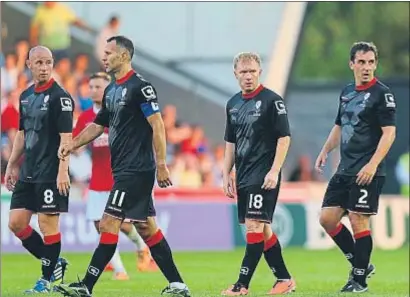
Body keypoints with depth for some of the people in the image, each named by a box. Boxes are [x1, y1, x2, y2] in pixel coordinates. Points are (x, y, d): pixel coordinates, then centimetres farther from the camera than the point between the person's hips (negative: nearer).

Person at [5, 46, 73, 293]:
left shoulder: (60, 97, -10)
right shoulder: (26, 96, 14)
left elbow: (66, 137, -15)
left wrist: (63, 171, -21)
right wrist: (12, 166, 19)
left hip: (51, 173, -8)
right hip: (28, 172, 8)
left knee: (48, 223, -5)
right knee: (16, 223, 5)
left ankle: (47, 279, 5)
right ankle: (54, 263, 18)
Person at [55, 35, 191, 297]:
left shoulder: (140, 87, -12)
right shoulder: (111, 91, 16)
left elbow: (157, 125, -16)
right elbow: (98, 125, 24)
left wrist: (161, 165, -19)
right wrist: (72, 145, 12)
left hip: (136, 170, -10)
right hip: (124, 169, 10)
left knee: (109, 224, -10)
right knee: (146, 226, 9)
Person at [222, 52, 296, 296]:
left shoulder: (272, 100, -7)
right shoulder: (233, 104, 13)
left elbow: (284, 137, -10)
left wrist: (274, 171, -17)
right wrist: (227, 174, 14)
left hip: (264, 176, -7)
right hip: (243, 176, 7)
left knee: (255, 226, -11)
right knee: (263, 230, 10)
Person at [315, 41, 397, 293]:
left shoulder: (382, 93, -8)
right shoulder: (347, 92, 14)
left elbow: (389, 132, -15)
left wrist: (373, 164, -22)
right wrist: (325, 152, 16)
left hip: (367, 172, -8)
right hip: (345, 170, 8)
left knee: (359, 221, -7)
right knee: (327, 218, 4)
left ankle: (360, 279, 2)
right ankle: (361, 264, 16)